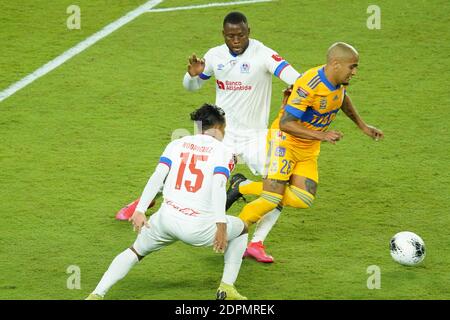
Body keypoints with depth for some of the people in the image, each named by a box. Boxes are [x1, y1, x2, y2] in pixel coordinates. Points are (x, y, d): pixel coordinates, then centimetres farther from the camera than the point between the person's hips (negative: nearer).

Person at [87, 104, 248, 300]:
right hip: (198, 227, -3)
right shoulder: (222, 151, 4)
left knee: (135, 252, 24)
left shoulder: (177, 144, 14)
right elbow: (218, 186, -12)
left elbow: (157, 177, 1)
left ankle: (97, 294, 6)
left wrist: (140, 210, 0)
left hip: (167, 218, 3)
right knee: (240, 229, 26)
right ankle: (227, 288, 18)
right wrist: (221, 225, -18)